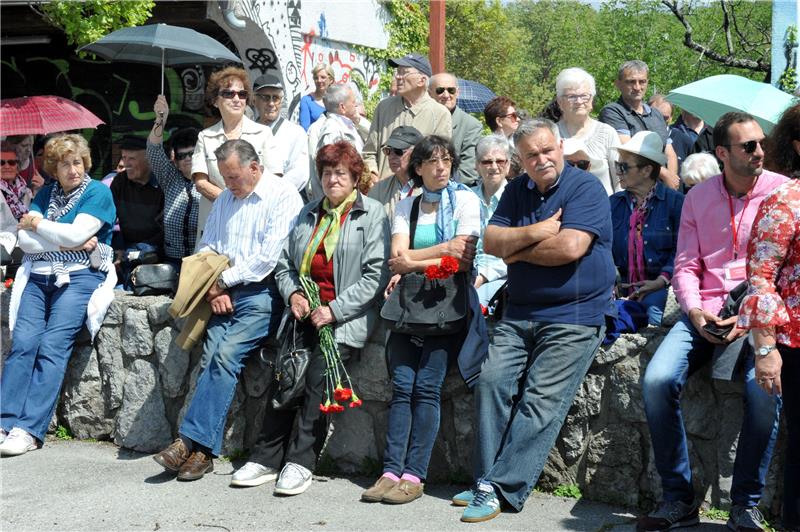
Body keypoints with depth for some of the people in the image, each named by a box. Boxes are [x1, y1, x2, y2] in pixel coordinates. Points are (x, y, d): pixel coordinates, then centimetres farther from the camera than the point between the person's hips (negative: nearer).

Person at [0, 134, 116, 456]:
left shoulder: (98, 192, 3)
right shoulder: (46, 193, 18)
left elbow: (75, 234, -10)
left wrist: (37, 224, 3)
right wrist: (64, 242, -6)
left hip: (80, 277, -5)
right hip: (38, 277, 5)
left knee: (53, 347, -18)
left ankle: (30, 429, -21)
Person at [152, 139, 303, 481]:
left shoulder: (283, 196, -3)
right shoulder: (224, 200, 20)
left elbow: (268, 256, -12)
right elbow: (206, 248, 20)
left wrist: (223, 281, -5)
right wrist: (214, 289, 2)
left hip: (261, 292, -6)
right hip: (225, 294, 6)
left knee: (225, 356, -22)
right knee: (211, 358, -12)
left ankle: (191, 440, -21)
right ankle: (204, 450, -13)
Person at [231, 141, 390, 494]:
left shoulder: (372, 214, 2)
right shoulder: (309, 214, 20)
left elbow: (376, 275, -7)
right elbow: (284, 263, 20)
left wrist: (334, 309, -14)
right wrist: (292, 294, -1)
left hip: (346, 318, -4)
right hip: (304, 312, 5)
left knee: (318, 373, -24)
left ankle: (301, 462, -17)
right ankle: (267, 458, -9)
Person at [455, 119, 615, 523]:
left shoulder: (585, 188, -7)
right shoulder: (517, 191, 14)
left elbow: (570, 247, -20)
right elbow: (490, 242, 4)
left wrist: (518, 250, -5)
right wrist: (534, 233, -13)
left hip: (573, 316, -6)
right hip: (519, 313, 6)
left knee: (541, 404, -11)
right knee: (491, 383, -7)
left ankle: (500, 490, -10)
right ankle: (486, 480, -1)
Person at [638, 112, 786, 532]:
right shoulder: (698, 197, 11)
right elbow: (686, 266, 10)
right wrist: (695, 312, -9)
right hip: (704, 313, 3)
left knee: (764, 389, -32)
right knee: (657, 380, -22)